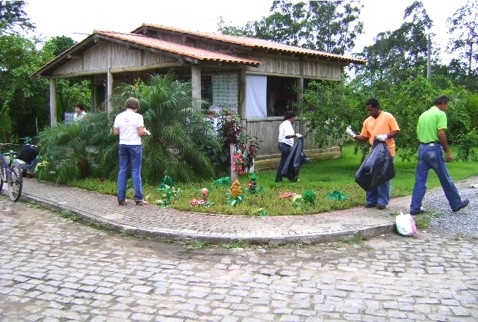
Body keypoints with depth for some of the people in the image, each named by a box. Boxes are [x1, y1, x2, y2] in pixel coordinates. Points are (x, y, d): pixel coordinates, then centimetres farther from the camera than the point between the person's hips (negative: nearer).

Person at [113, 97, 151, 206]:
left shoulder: (119, 116, 3)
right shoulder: (138, 116, -9)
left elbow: (115, 132, 4)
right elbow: (141, 132, -13)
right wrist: (146, 132, 8)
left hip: (123, 145, 4)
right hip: (135, 145, -4)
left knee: (122, 171, 9)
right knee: (136, 171, 0)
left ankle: (121, 198, 11)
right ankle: (138, 199, 2)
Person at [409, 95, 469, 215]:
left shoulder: (423, 114, 15)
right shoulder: (440, 114, -7)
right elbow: (441, 134, -16)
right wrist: (447, 151, -11)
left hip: (422, 148, 7)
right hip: (434, 148, -7)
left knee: (420, 180, 7)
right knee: (445, 179, 7)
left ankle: (415, 207, 5)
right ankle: (456, 203, 21)